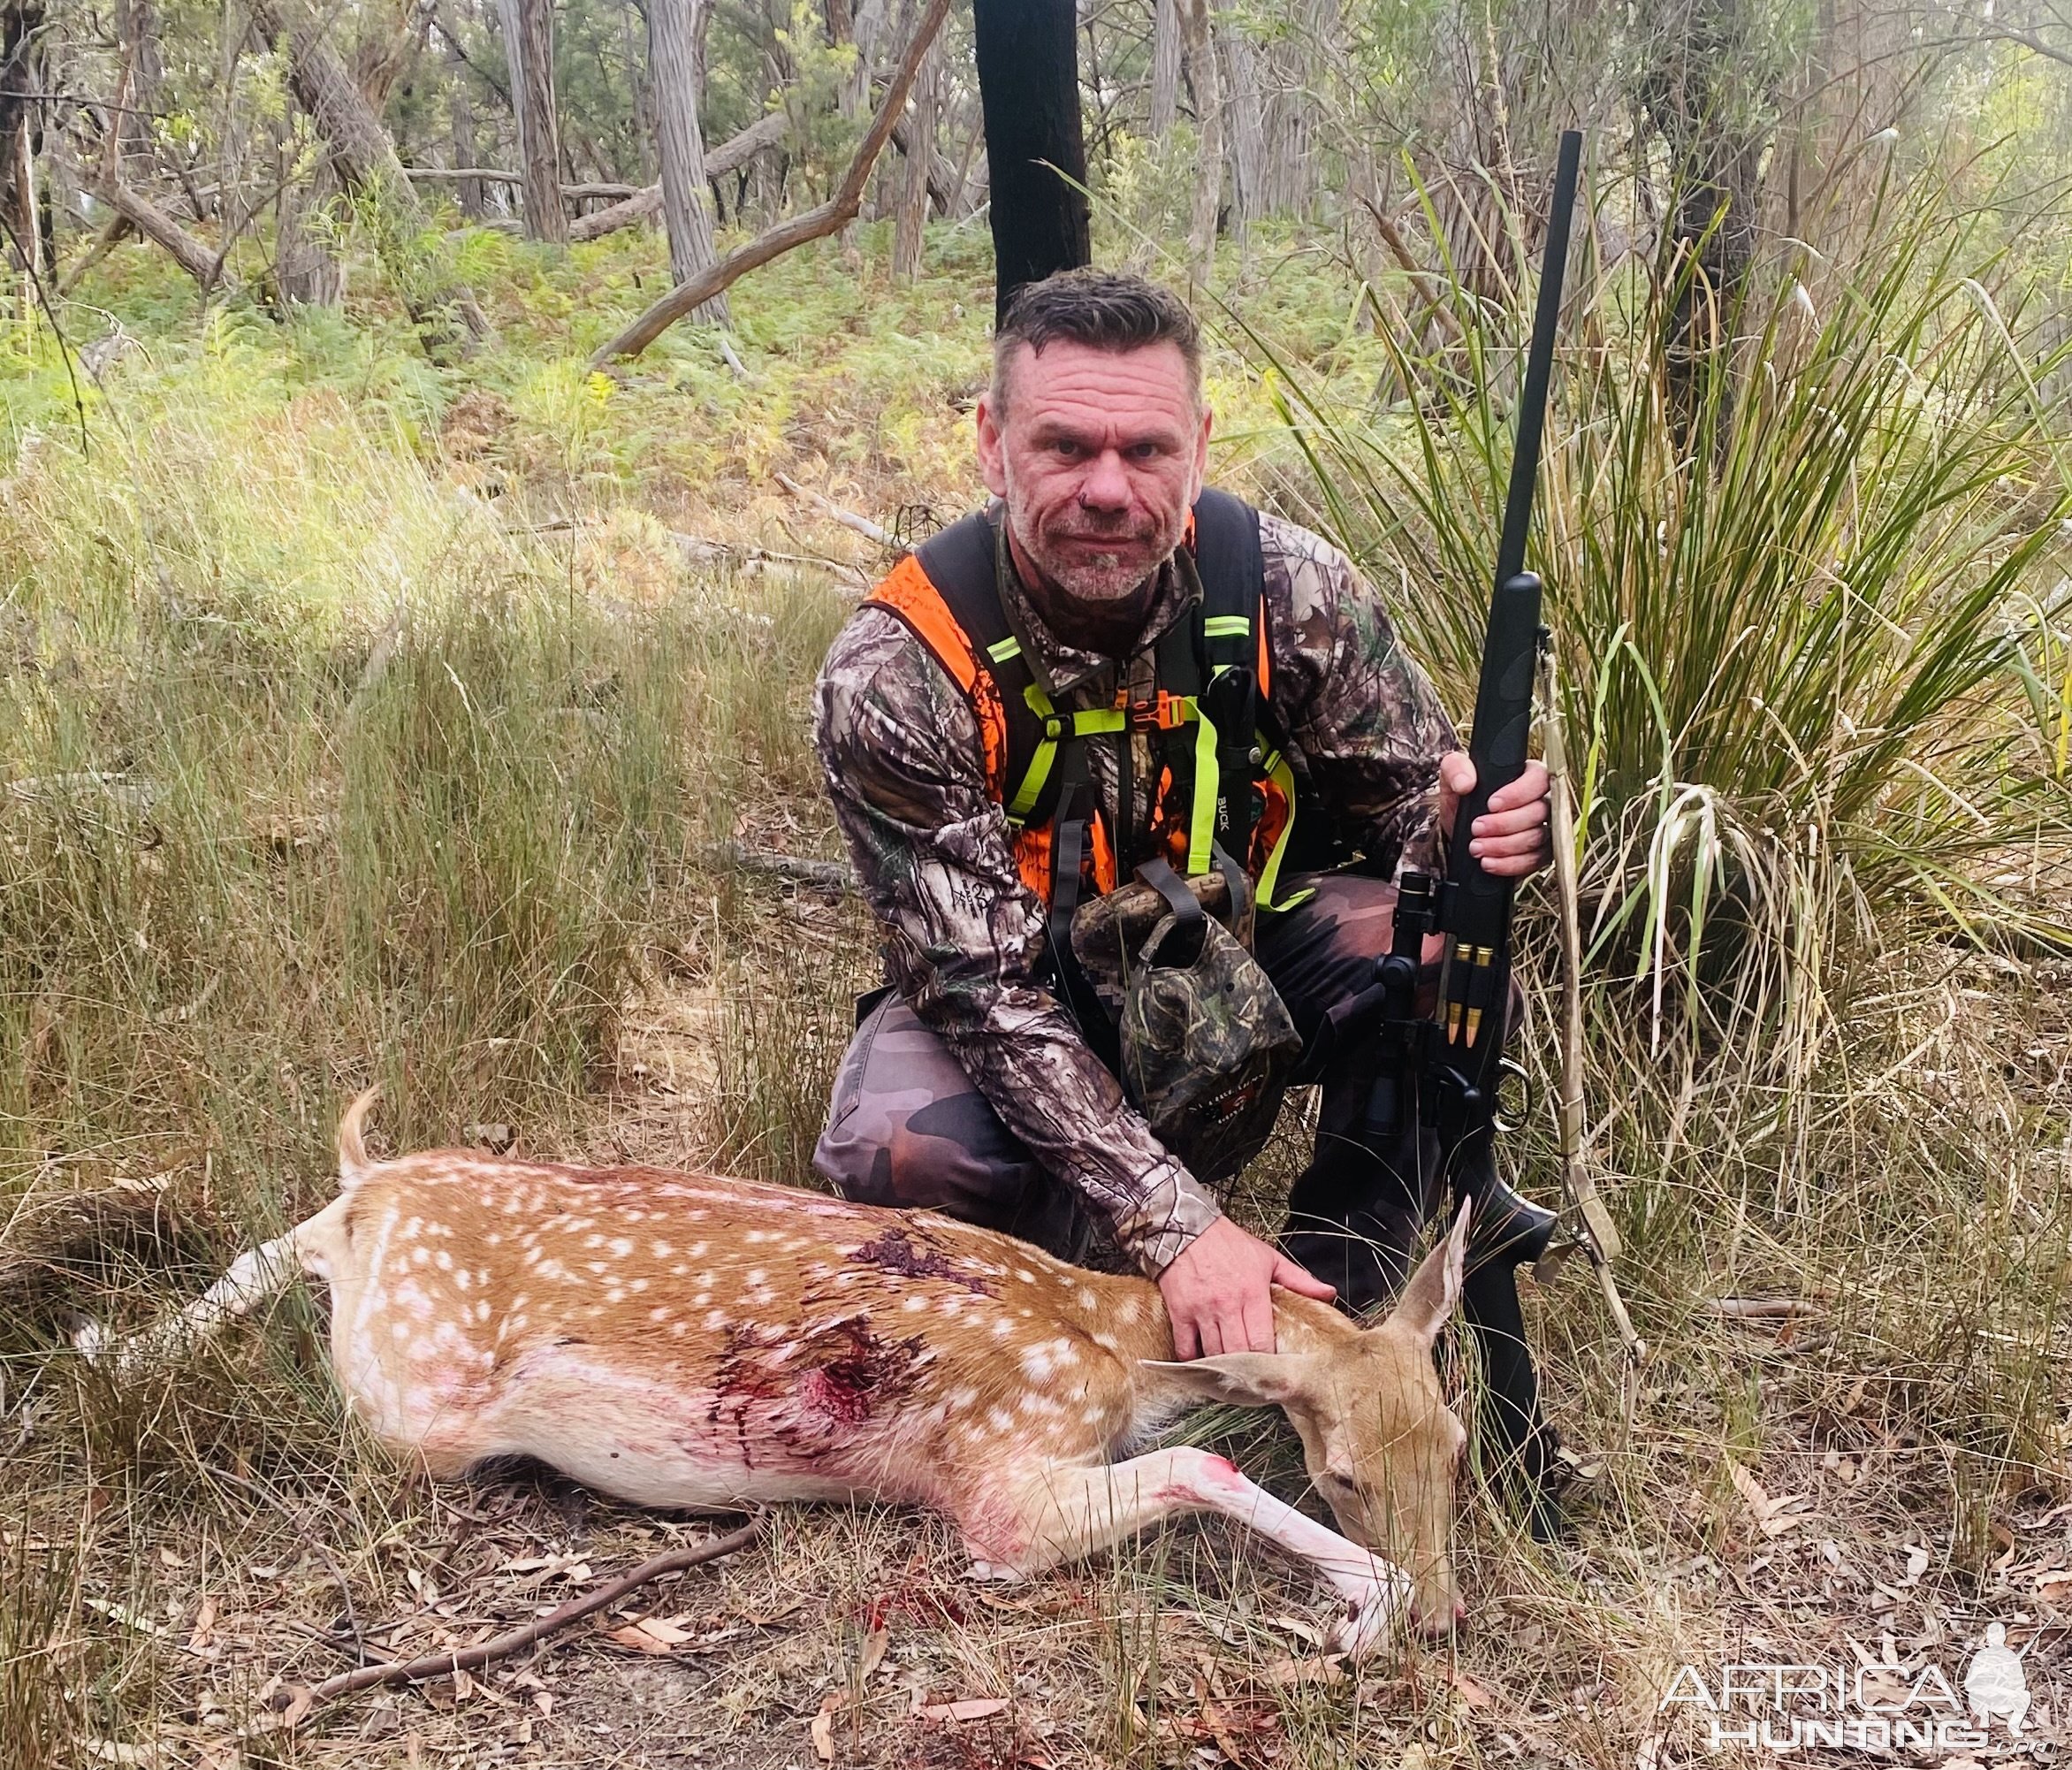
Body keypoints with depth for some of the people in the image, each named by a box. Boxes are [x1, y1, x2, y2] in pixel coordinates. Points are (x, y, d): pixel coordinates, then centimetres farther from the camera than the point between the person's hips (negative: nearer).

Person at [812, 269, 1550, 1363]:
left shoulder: (1289, 592, -20)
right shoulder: (894, 677, -27)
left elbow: (1406, 804, -9)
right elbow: (983, 984, -29)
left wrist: (1468, 829, -38)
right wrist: (1176, 1224, -40)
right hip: (1028, 996, -2)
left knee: (1438, 949, -27)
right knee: (903, 1150, -35)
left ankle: (1334, 1300, -7)